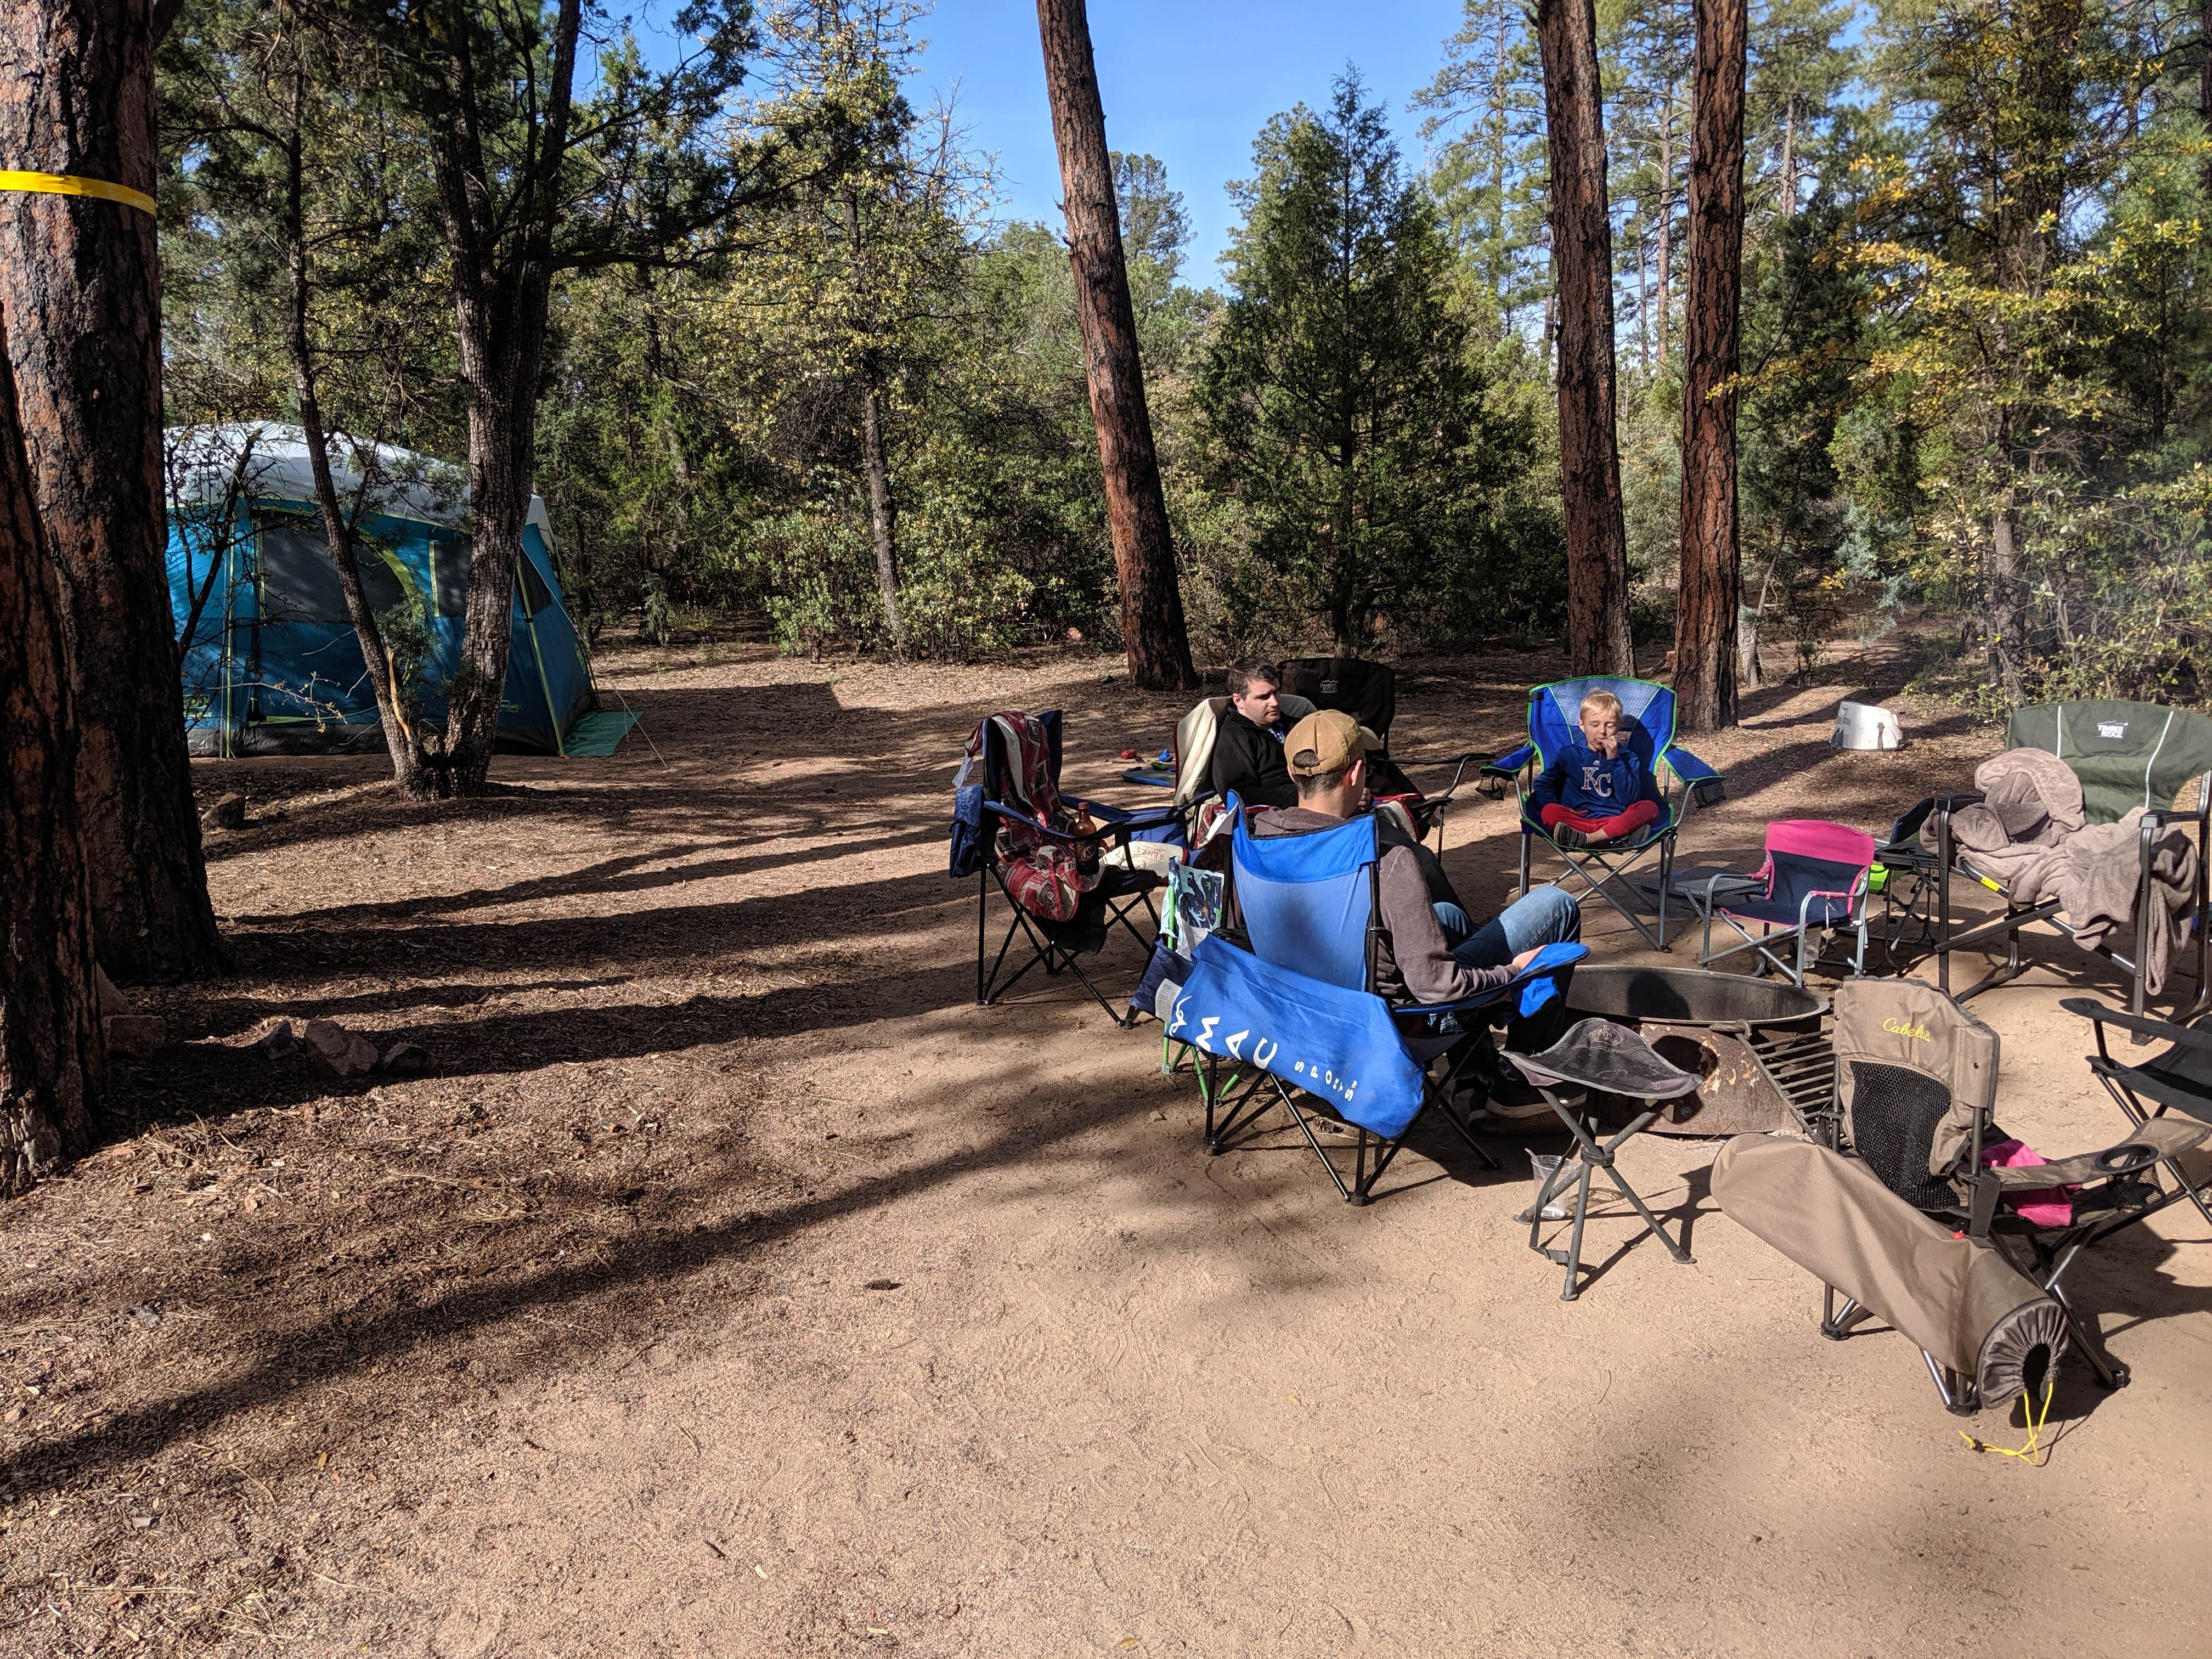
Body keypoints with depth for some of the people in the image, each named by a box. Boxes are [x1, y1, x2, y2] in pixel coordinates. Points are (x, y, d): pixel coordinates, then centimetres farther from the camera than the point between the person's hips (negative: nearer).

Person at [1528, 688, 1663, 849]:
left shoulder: (1628, 758, 9)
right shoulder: (1569, 754, 11)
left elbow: (1630, 799, -4)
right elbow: (1544, 784, 14)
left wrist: (1614, 759, -10)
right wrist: (1556, 810, -6)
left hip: (1616, 819, 1)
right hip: (1578, 820, -1)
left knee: (1650, 807, -25)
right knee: (1549, 812, -28)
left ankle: (1588, 838, -37)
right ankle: (1617, 835, -39)